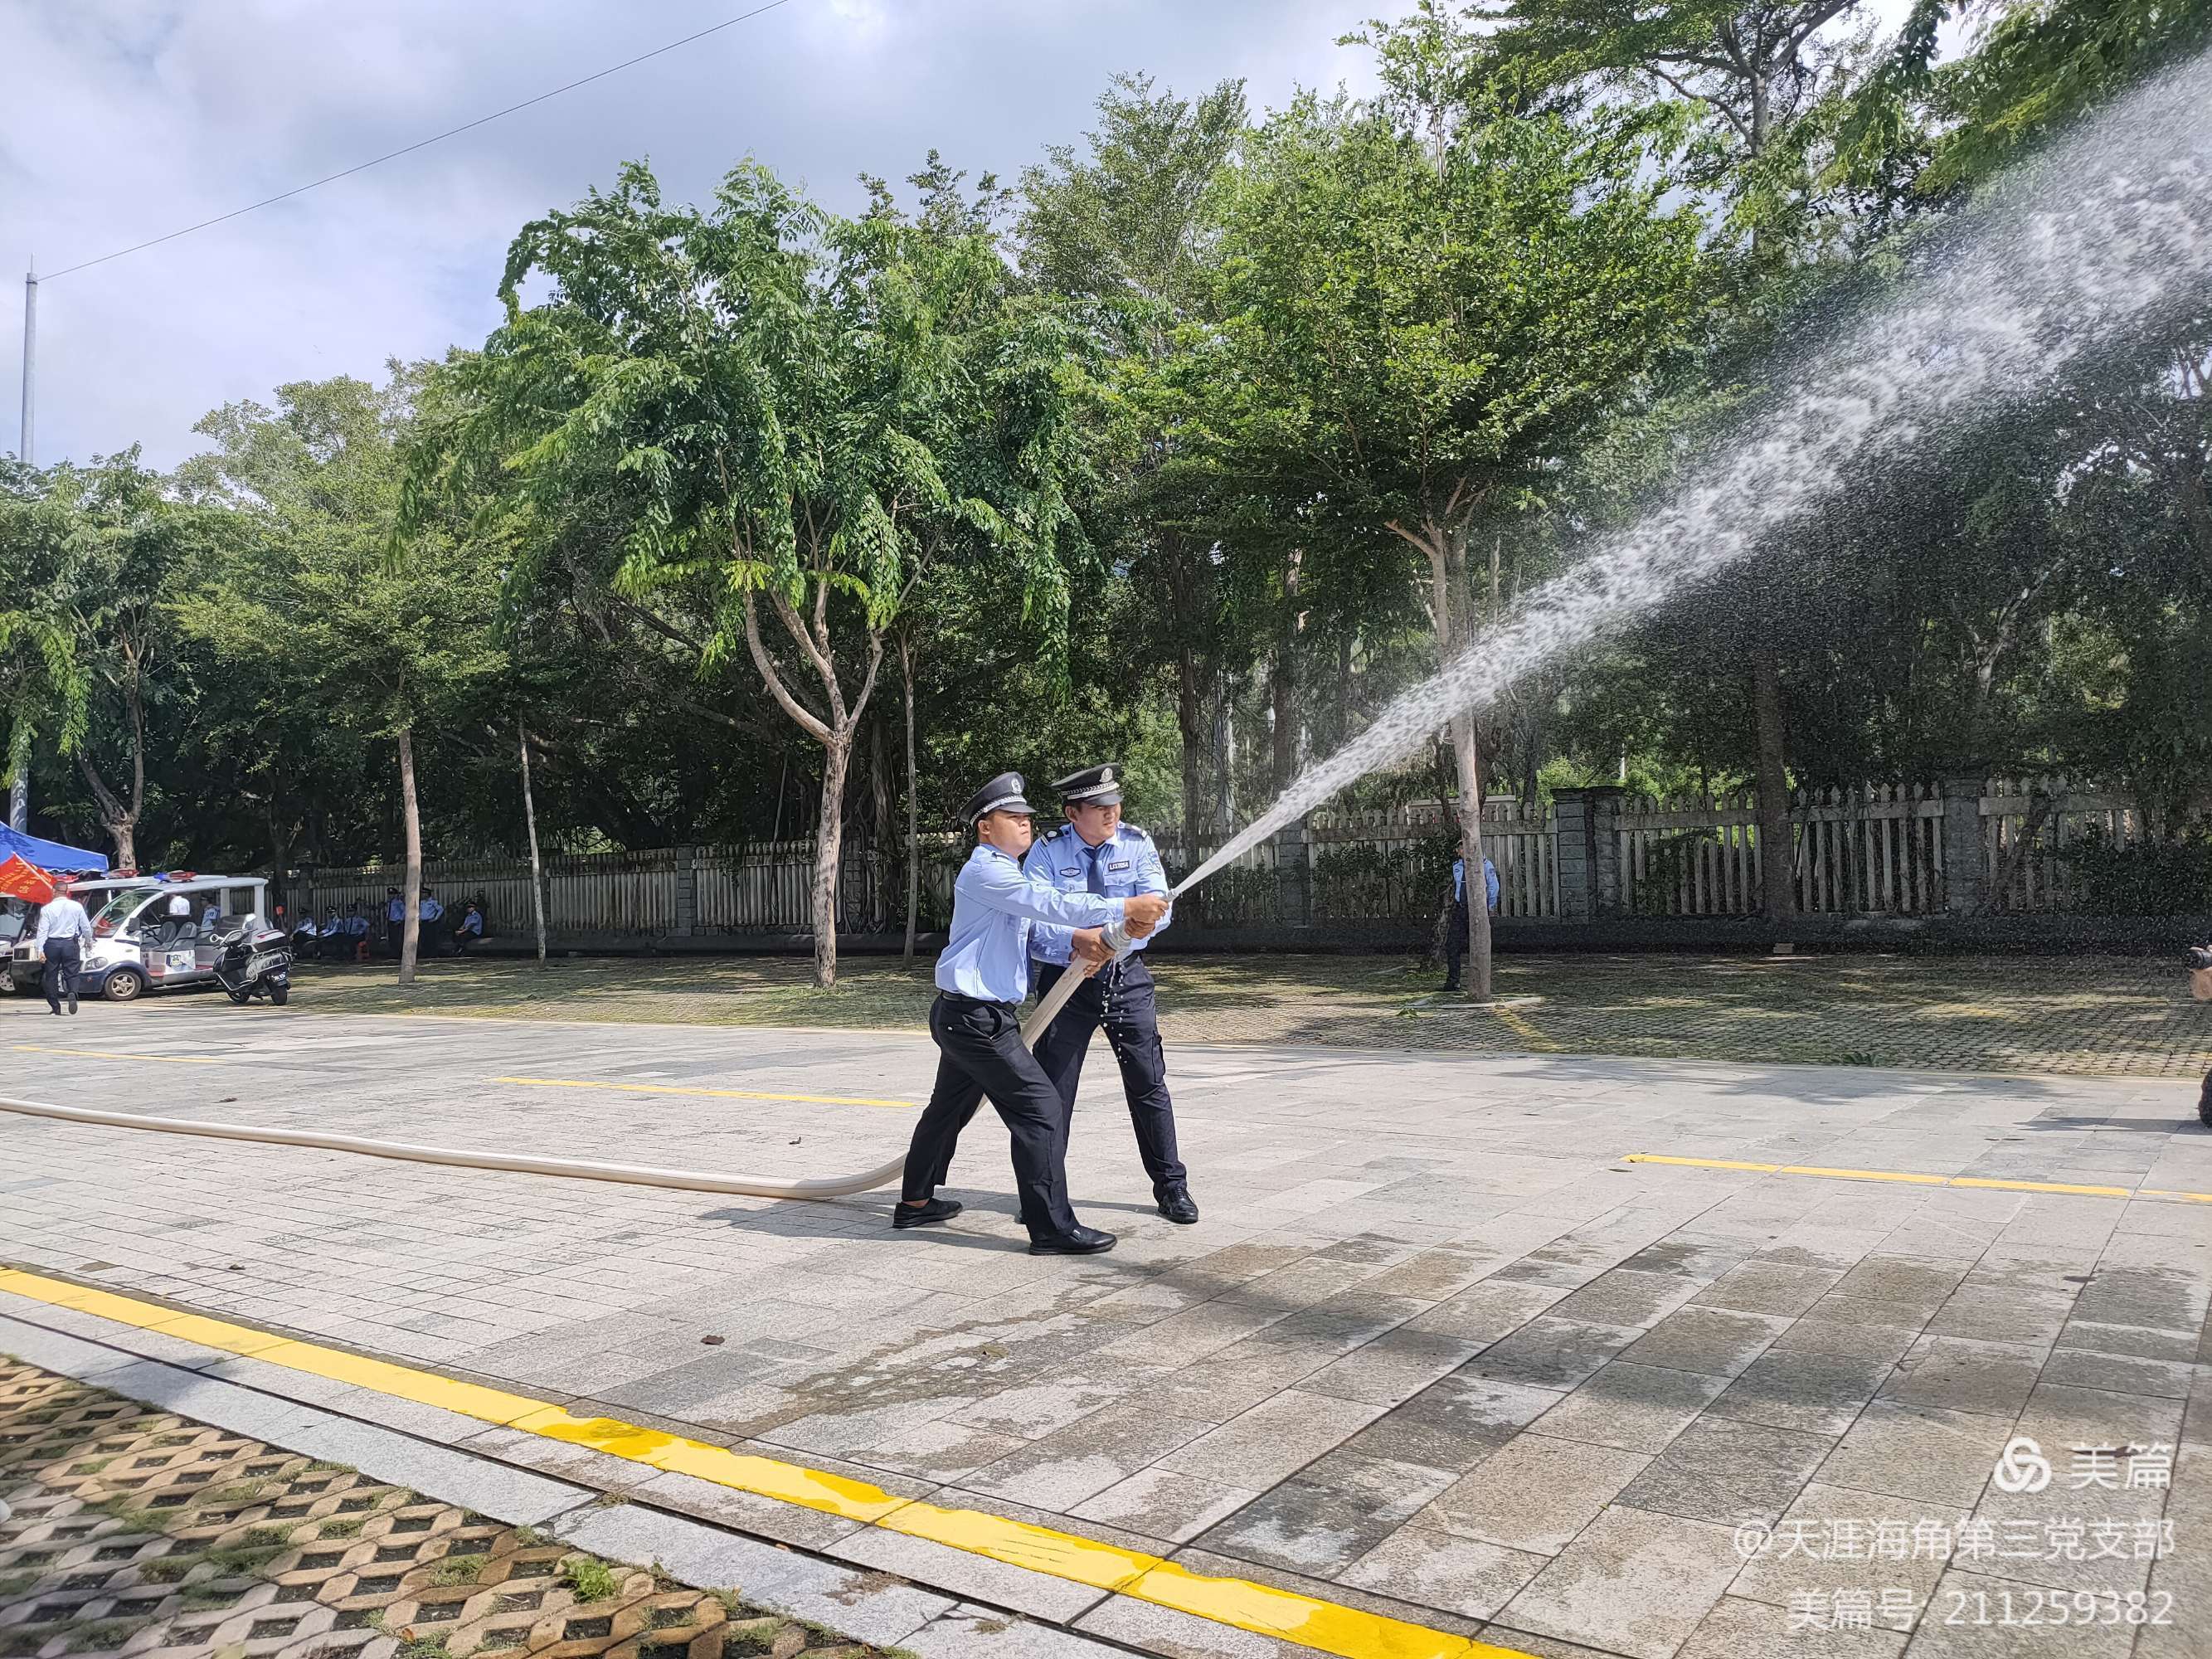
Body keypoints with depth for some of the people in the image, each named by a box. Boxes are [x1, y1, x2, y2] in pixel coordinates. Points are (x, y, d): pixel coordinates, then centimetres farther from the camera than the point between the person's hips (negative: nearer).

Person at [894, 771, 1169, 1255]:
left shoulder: (1003, 872, 19)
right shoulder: (985, 871, -15)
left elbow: (1033, 920, 19)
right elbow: (1051, 903, -25)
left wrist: (1078, 935, 0)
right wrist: (1127, 908, -25)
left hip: (963, 1016, 11)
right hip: (976, 1017, -11)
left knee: (949, 1107, 22)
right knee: (1038, 1107, -11)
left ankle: (915, 1202, 37)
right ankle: (1052, 1228, -8)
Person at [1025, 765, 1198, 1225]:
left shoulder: (1137, 845, -4)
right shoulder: (1048, 852, -8)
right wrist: (1076, 942, -36)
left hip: (1127, 977, 1)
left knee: (1148, 1083, 5)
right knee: (1052, 1088, 3)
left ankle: (1171, 1187, 18)